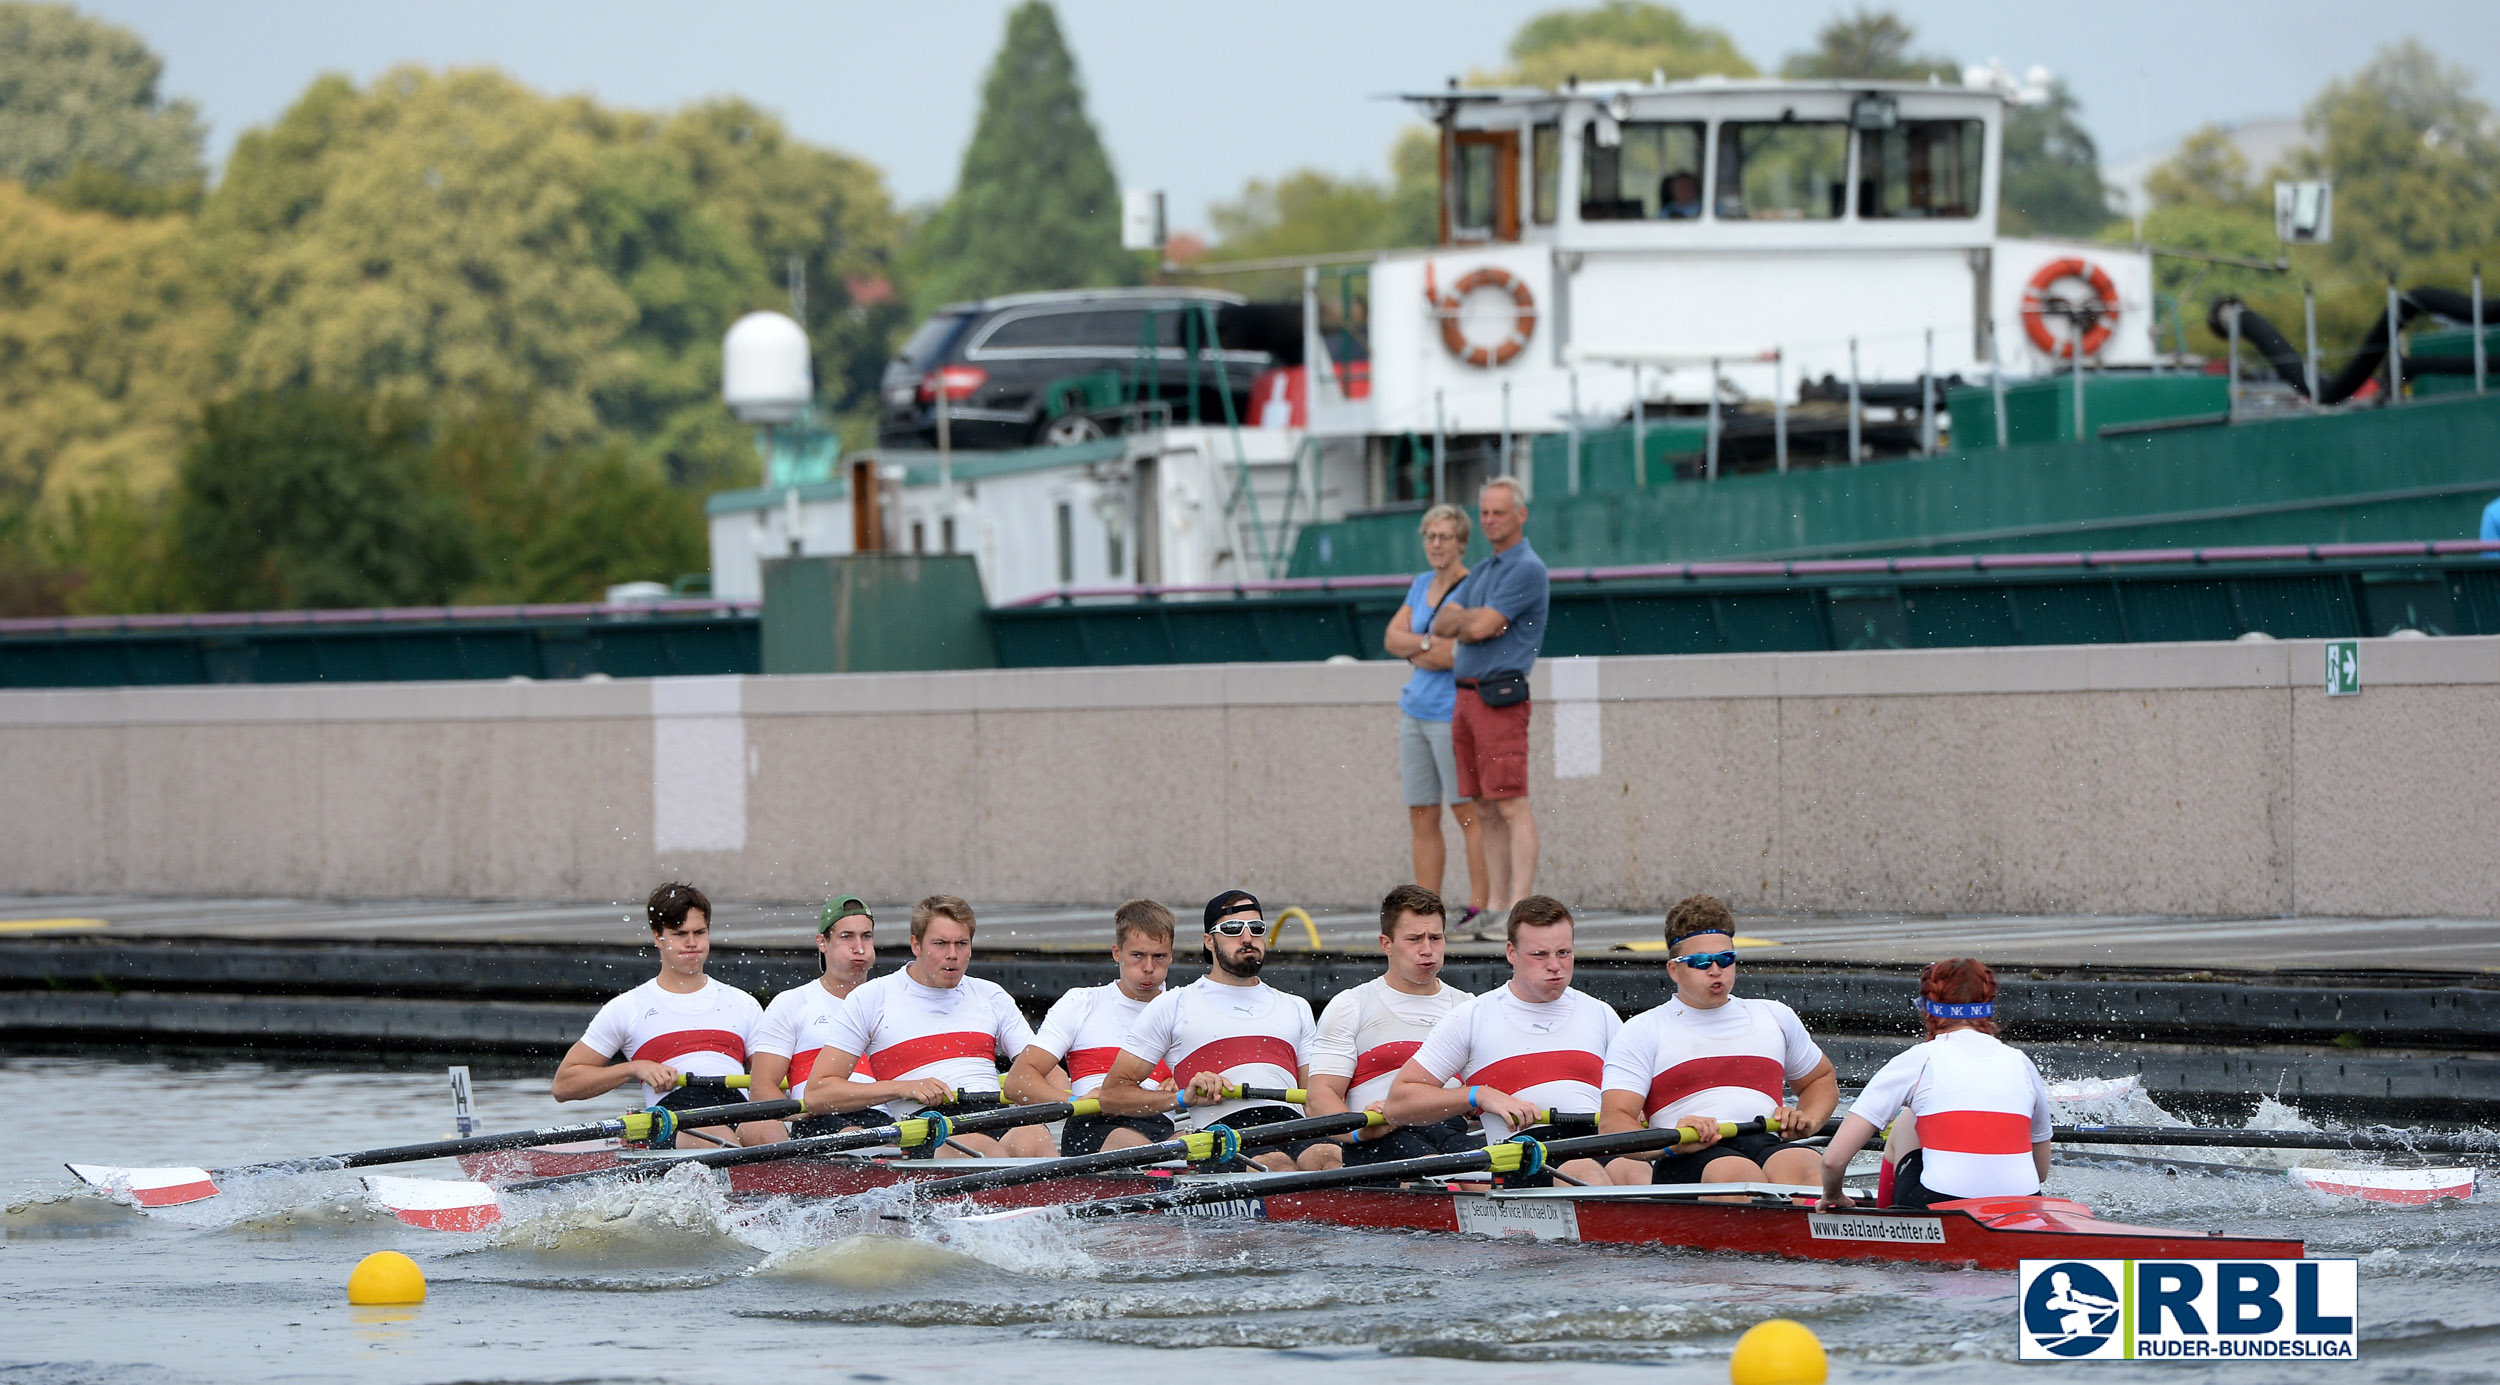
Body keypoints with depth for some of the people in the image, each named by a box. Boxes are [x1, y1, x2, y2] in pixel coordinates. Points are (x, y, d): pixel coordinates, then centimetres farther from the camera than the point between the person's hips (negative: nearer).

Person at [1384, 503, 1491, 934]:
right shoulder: (1421, 585, 15)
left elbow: (1455, 653, -18)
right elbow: (1392, 639, 8)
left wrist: (1415, 652, -2)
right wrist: (1431, 646, -9)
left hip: (1453, 712, -8)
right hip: (1415, 711, 8)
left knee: (1468, 812, -8)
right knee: (1422, 818, 7)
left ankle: (1480, 907, -7)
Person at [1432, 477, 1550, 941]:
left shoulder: (1527, 569, -8)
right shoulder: (1482, 572, 21)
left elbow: (1483, 627, -16)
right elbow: (1442, 624, 12)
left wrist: (1466, 621, 5)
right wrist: (1472, 620, -6)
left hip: (1499, 697, -9)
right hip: (1466, 697, 9)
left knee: (1511, 806, -12)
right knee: (1487, 811, 8)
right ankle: (1496, 908, 9)